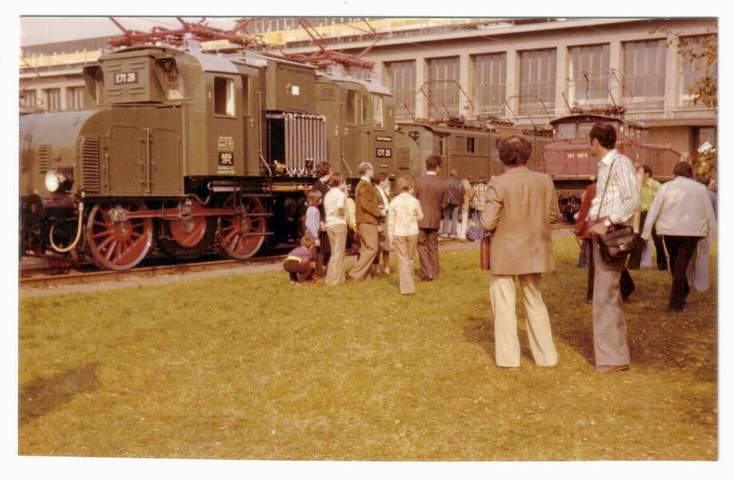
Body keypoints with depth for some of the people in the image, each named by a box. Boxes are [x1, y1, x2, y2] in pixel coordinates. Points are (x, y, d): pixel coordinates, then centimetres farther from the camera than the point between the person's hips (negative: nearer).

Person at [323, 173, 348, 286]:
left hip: (329, 224, 7)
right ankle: (335, 279, 1)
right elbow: (340, 206, -27)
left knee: (334, 252, 17)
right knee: (339, 253, 0)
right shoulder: (340, 193, -9)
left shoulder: (328, 195, 13)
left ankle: (331, 277, 19)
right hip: (339, 224, -7)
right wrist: (343, 212, -7)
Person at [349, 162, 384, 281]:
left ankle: (364, 274, 15)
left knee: (365, 249, 12)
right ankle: (356, 273, -13)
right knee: (372, 248, -11)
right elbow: (366, 204, -22)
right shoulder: (365, 185, -14)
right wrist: (379, 212, -13)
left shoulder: (361, 184, 19)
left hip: (364, 221, 11)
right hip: (368, 221, -11)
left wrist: (377, 208, 15)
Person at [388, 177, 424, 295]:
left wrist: (391, 236, 4)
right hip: (412, 232, 0)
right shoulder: (414, 201, -6)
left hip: (399, 233, 0)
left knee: (403, 259, 4)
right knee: (410, 258, 17)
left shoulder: (394, 201, -5)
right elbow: (420, 217, 6)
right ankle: (410, 283, 27)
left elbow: (391, 221, -3)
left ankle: (406, 288, 2)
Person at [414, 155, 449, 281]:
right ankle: (435, 273, 22)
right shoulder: (443, 184, -6)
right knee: (433, 247, 15)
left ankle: (427, 273, -1)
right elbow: (443, 204, 1)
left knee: (422, 246, 7)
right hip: (435, 220, 2)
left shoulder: (419, 180, -12)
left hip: (420, 219, -2)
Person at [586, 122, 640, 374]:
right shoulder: (603, 166, 16)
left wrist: (607, 223, -22)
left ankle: (613, 356, -5)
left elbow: (632, 200, -20)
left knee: (605, 295, -10)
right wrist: (588, 220, 10)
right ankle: (615, 347, 28)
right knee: (609, 293, 16)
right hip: (601, 234, 10)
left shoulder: (620, 163, -12)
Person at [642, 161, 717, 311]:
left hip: (670, 230, 0)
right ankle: (676, 302, 0)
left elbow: (654, 210, -5)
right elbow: (709, 213, 4)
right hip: (692, 231, 0)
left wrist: (646, 233, -2)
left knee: (674, 262, 20)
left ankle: (683, 292, 36)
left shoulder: (666, 187, -2)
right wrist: (710, 230, 15)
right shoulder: (701, 188, 2)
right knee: (682, 265, 2)